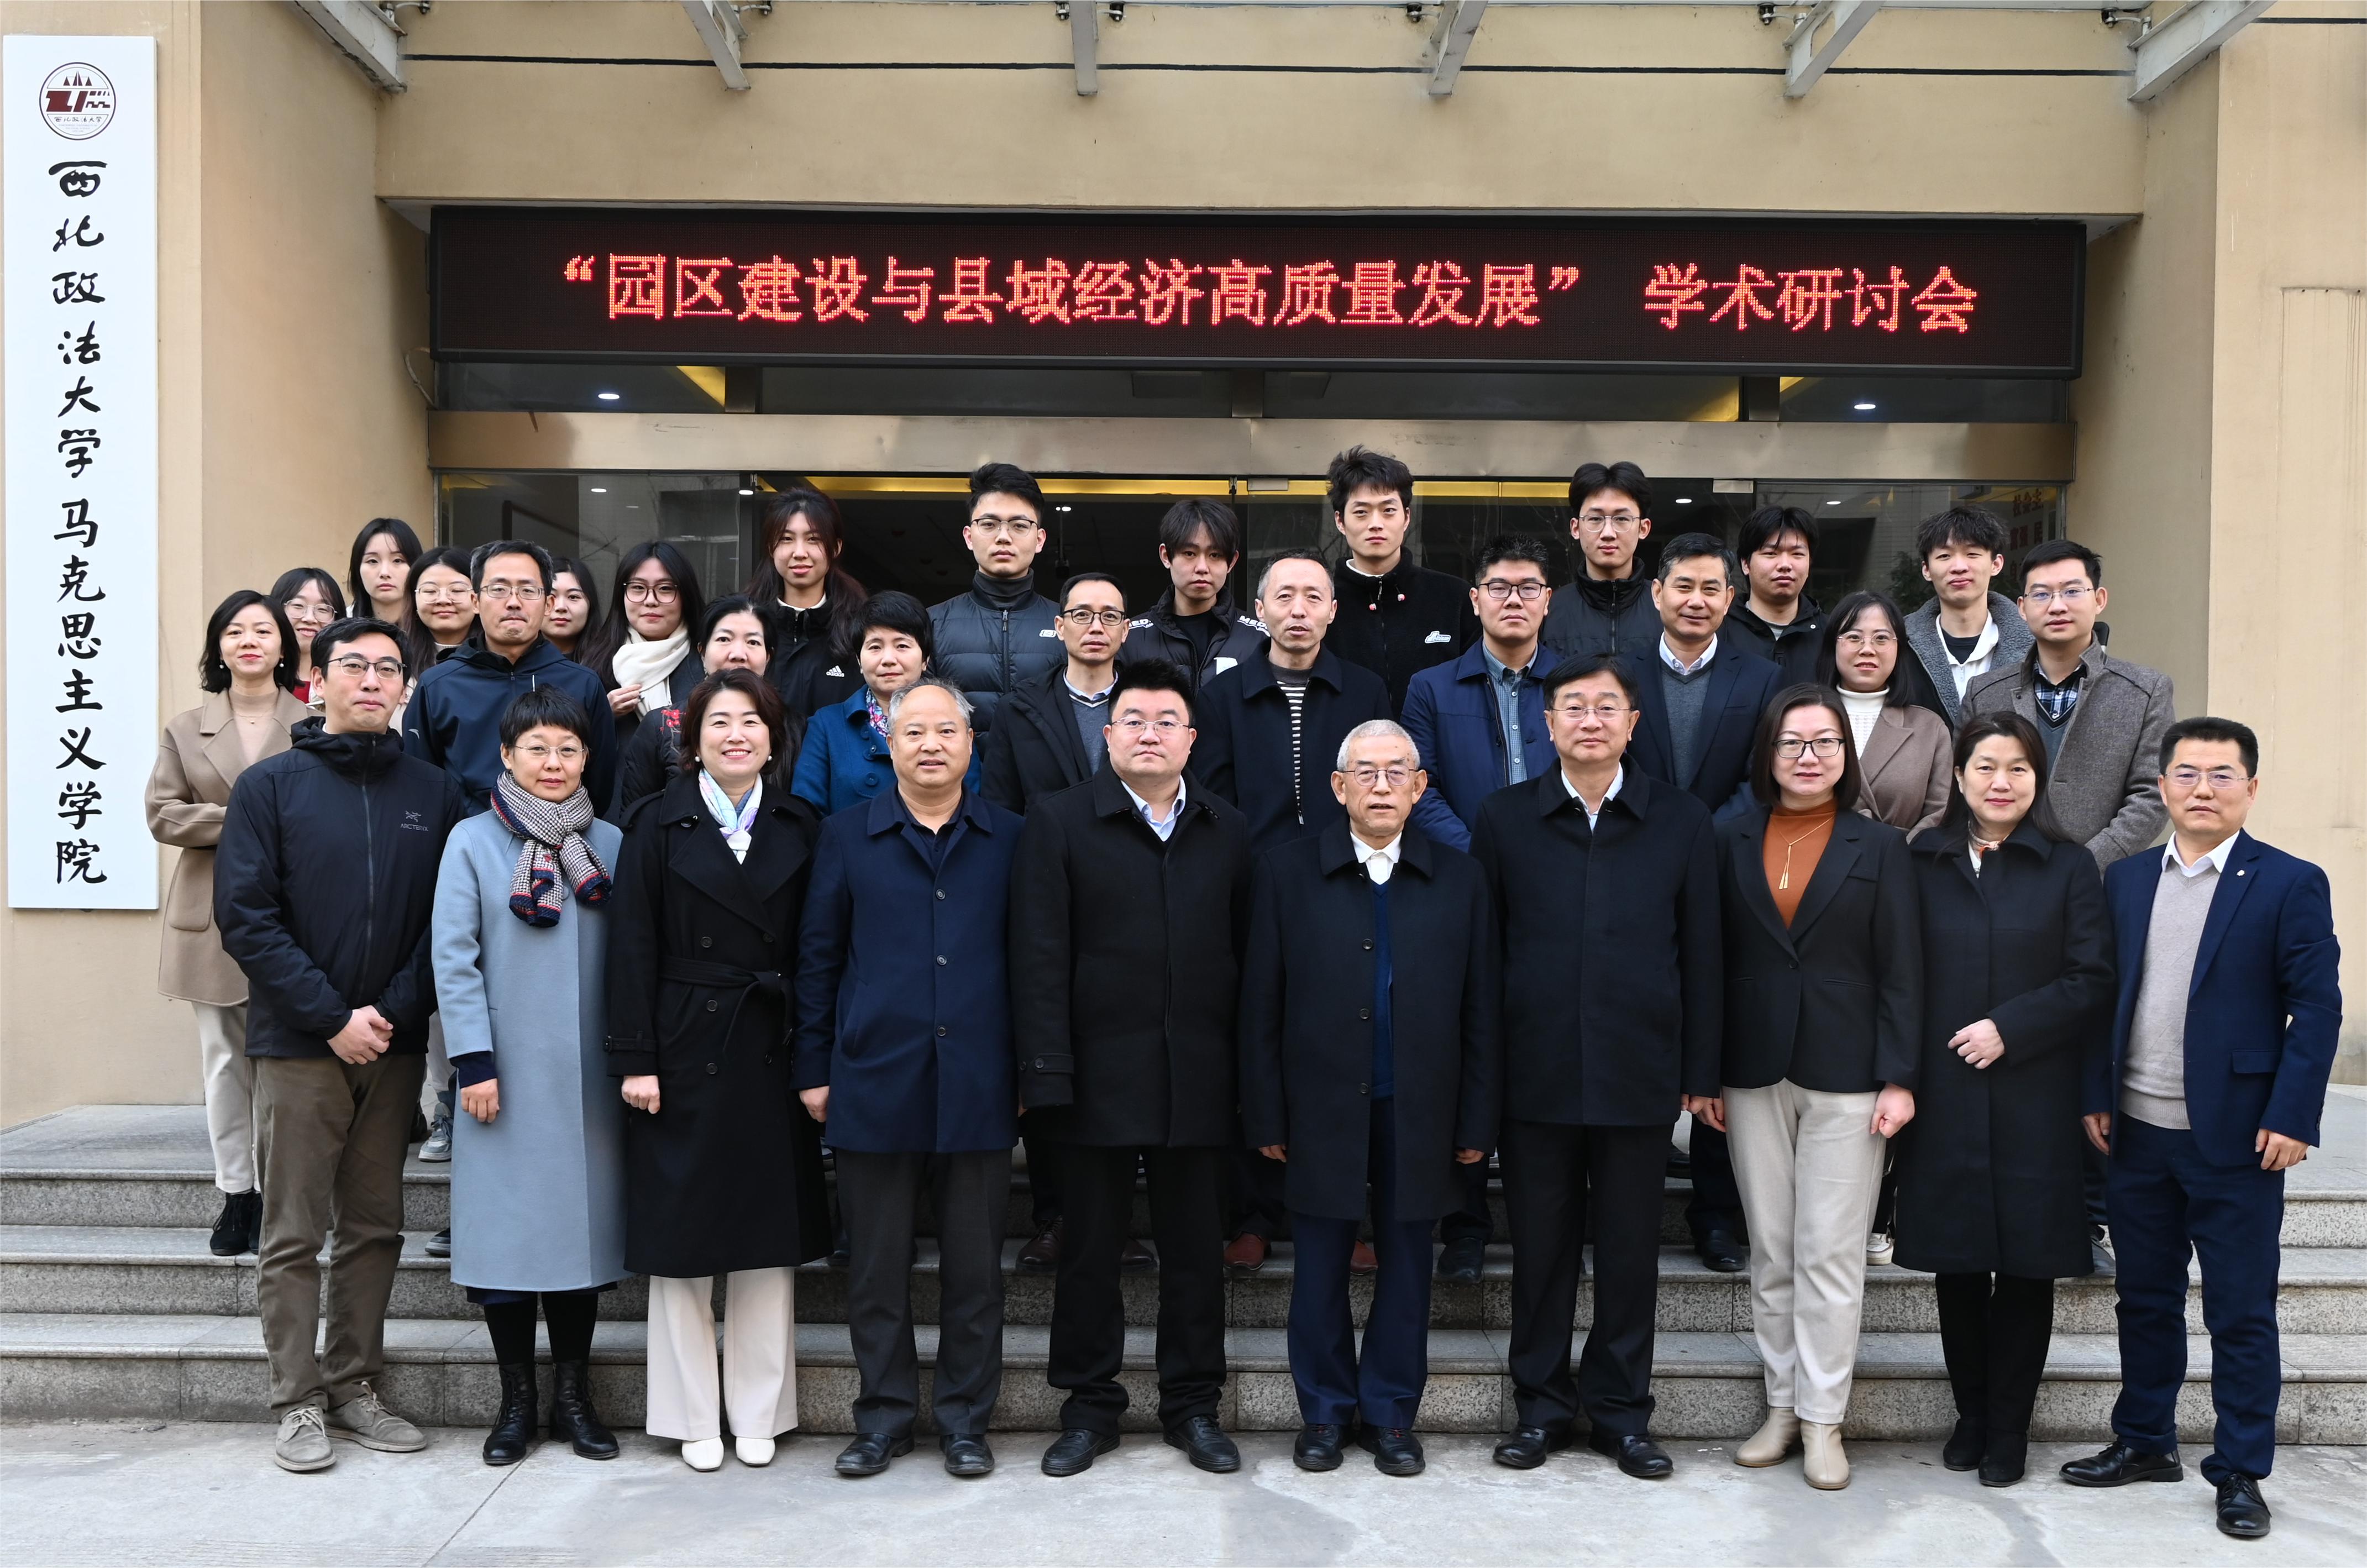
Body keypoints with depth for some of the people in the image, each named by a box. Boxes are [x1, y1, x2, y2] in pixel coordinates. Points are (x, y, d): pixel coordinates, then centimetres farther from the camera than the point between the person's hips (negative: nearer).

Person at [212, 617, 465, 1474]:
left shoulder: (433, 791, 7)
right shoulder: (270, 785, -1)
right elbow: (245, 916, -7)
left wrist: (394, 1009, -9)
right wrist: (332, 1017, -13)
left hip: (394, 1046, 3)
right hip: (299, 1045, -3)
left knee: (376, 1229, 9)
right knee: (294, 1235, 2)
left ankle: (354, 1385, 20)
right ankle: (298, 1402, 10)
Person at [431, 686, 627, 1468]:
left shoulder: (609, 844, 7)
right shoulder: (473, 841, -1)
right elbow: (454, 959, -4)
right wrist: (474, 1061, -10)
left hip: (587, 1074, 2)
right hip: (506, 1073, -2)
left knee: (583, 1220, 7)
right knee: (504, 1225, 1)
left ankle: (573, 1394, 19)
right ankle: (517, 1398, 15)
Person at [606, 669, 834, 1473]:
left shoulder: (799, 828, 7)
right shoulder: (657, 825, 2)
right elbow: (632, 948, -3)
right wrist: (634, 1060, -9)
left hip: (771, 1057, 2)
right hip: (685, 1054, -2)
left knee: (769, 1238, 7)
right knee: (682, 1238, 4)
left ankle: (758, 1414, 19)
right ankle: (694, 1417, 17)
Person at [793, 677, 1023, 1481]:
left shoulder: (1009, 839, 6)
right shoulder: (848, 836, 7)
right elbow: (817, 957, 8)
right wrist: (813, 1069, 3)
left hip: (978, 1085, 0)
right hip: (874, 1082, 0)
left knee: (974, 1264, 7)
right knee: (876, 1263, 7)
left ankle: (965, 1419, 20)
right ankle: (884, 1415, 21)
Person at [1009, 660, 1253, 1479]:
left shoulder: (1227, 832, 10)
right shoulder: (1059, 822, 1)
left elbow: (1244, 953, 7)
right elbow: (1040, 957, -5)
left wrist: (1250, 1070, 0)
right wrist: (1048, 1073, -12)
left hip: (1199, 1079, 2)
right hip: (1100, 1074, -2)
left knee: (1196, 1249, 10)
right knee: (1090, 1248, 8)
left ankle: (1194, 1405, 24)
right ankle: (1090, 1407, 22)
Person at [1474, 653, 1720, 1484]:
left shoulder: (1681, 821, 4)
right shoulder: (1504, 818, 4)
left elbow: (1701, 955, 5)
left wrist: (1701, 1073, 2)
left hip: (1639, 1076, 0)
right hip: (1534, 1075, 0)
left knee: (1630, 1251, 8)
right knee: (1540, 1249, 9)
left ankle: (1621, 1408, 23)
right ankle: (1541, 1405, 23)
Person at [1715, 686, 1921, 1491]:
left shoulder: (1880, 847, 3)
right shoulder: (1732, 842, 7)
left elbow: (1900, 971, 0)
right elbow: (1714, 961, 6)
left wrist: (1899, 1078, -7)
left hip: (1845, 1076, -2)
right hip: (1753, 1075, 2)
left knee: (1830, 1254, -1)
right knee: (1770, 1252, 8)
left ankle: (1822, 1418, 9)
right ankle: (1782, 1405, 18)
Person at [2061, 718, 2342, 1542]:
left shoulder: (2290, 884, -5)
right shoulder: (2126, 879, 8)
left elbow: (2316, 1008, -8)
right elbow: (2103, 993, 9)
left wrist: (2291, 1117, -14)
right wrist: (2096, 1096, 4)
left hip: (2236, 1138, -4)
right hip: (2139, 1133, 4)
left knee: (2242, 1314, 5)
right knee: (2145, 1300, 15)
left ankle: (2240, 1471, 17)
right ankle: (2144, 1442, 29)